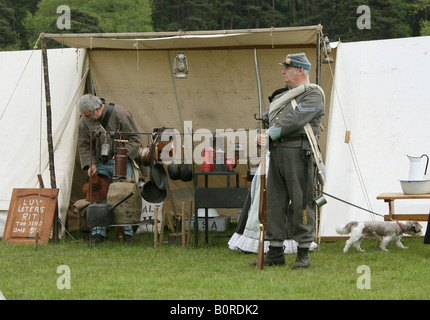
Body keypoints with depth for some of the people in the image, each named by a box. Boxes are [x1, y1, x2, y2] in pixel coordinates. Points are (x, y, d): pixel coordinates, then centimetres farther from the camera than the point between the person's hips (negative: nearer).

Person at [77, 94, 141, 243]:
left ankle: (126, 231, 2)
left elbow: (134, 138, -6)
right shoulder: (85, 121, -2)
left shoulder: (120, 114, -13)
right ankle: (98, 232, -2)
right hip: (100, 163, 3)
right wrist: (91, 164, -4)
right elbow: (84, 145, 9)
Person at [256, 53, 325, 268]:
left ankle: (303, 254, -2)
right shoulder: (284, 96, 24)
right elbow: (268, 119, 19)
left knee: (301, 202, -6)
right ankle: (275, 253, 10)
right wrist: (263, 136, -3)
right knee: (275, 202, 6)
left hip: (299, 153, -8)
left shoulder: (313, 95, -3)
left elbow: (295, 120, -16)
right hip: (277, 152, 8)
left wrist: (270, 134, -16)